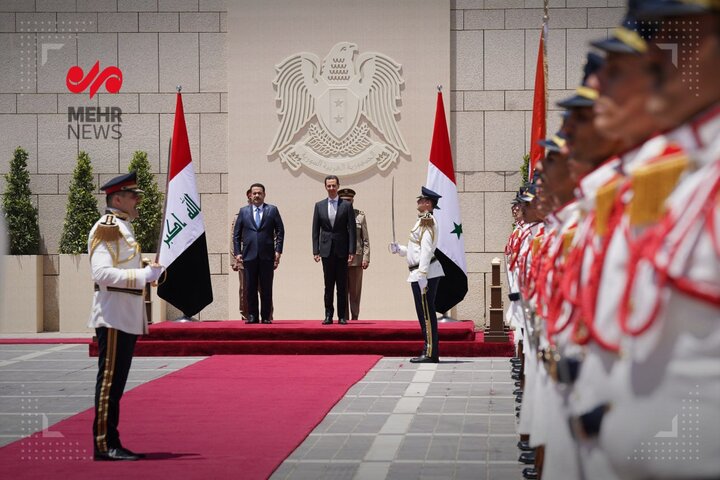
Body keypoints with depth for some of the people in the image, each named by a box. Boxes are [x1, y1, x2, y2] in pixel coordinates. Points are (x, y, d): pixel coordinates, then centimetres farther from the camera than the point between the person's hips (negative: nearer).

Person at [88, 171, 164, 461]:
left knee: (116, 382, 10)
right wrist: (143, 275, -24)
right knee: (110, 380, -7)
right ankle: (104, 445, -4)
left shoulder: (123, 228, 19)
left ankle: (111, 443, 14)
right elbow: (102, 273, -22)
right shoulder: (106, 228, -12)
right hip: (113, 318, -10)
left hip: (127, 319, 10)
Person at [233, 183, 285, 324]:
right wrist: (238, 252, 2)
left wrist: (278, 251, -4)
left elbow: (280, 231, 5)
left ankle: (266, 316, 7)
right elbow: (236, 233, 10)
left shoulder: (272, 210, 7)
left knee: (266, 288, 1)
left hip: (267, 255, -1)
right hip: (249, 255, 1)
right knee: (250, 288, 2)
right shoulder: (243, 211, 10)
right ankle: (252, 316, 8)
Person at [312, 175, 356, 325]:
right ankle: (328, 315, 8)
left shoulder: (347, 205, 2)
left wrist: (352, 251, -8)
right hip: (326, 250, 2)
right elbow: (315, 230, 8)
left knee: (342, 285, 2)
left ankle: (342, 316, 6)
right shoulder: (319, 205, 8)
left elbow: (351, 229, -1)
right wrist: (315, 251, 1)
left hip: (342, 250, -2)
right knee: (328, 285, 3)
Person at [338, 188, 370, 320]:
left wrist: (366, 258, -1)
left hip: (356, 258, 0)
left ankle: (354, 318, 10)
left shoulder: (360, 215, 6)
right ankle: (344, 318, 6)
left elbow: (366, 239, 6)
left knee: (355, 292, 3)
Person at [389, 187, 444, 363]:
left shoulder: (426, 222, -12)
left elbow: (426, 251, -20)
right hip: (420, 274, 10)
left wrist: (422, 275, -24)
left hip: (425, 274, -10)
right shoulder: (424, 221, 19)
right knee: (425, 313, 12)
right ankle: (430, 352, 17)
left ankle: (430, 354, -5)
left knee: (426, 313, -7)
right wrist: (399, 249, 12)